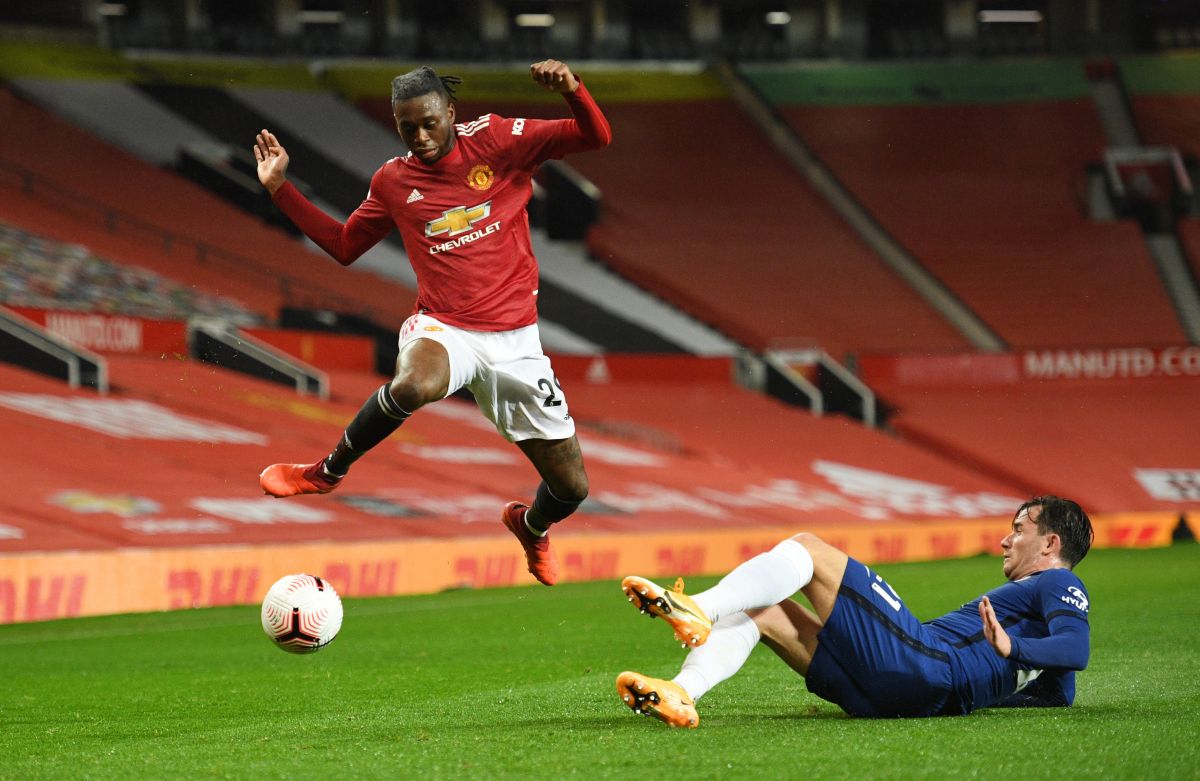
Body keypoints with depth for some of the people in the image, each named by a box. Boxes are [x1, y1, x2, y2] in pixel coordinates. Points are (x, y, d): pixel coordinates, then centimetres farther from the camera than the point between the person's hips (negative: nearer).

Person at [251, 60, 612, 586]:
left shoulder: (495, 140, -1)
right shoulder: (393, 181, 5)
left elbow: (596, 137, -4)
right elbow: (344, 246, 20)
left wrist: (571, 90, -25)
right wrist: (280, 189, 14)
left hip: (513, 340, 1)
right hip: (444, 329, -1)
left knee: (571, 489, 2)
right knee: (413, 385, -41)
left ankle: (531, 525, 41)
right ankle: (328, 472, -15)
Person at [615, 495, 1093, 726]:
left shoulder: (1061, 585, 7)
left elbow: (1076, 647, -14)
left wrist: (1010, 648, -30)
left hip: (924, 663, -10)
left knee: (807, 550, -10)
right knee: (761, 609, 7)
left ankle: (696, 610, -25)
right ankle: (681, 696, -17)